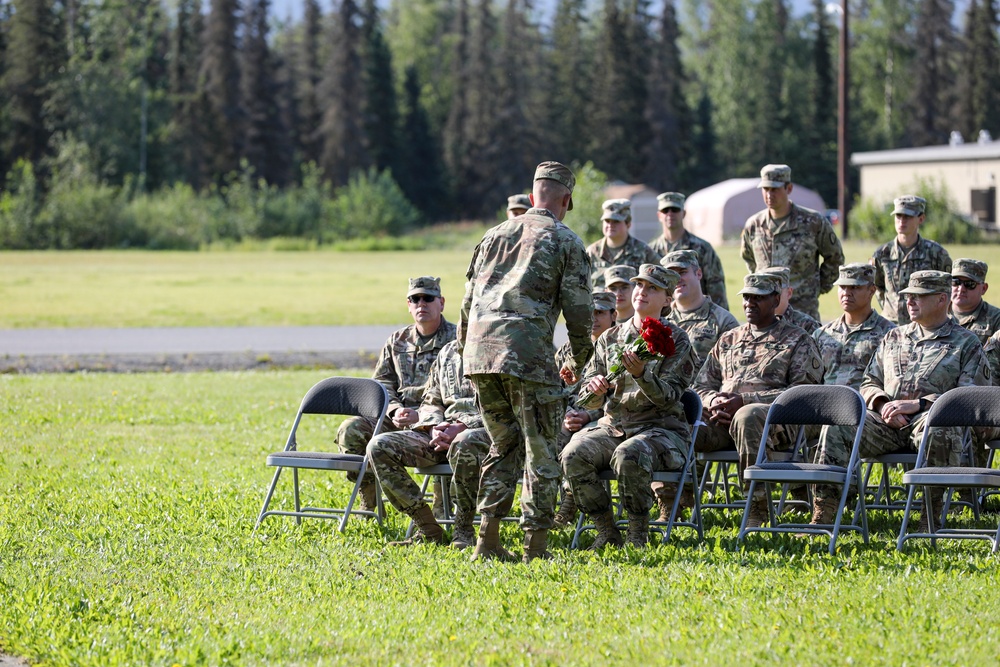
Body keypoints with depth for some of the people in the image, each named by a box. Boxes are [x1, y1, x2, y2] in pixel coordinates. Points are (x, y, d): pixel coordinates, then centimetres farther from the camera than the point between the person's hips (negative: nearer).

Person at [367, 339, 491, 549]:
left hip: (484, 431, -6)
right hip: (444, 432, 6)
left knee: (464, 444, -44)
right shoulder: (448, 352, 18)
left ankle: (463, 530, -24)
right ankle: (428, 529, -14)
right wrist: (434, 427, -4)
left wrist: (464, 427, -20)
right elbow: (430, 402, 20)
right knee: (379, 446, -15)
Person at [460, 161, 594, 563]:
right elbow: (579, 311, 1)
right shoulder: (566, 242, 5)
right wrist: (579, 361, 16)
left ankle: (488, 540, 10)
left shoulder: (495, 236, 20)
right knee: (541, 453, 2)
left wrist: (467, 350, 31)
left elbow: (468, 301, 21)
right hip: (529, 355, -5)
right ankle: (535, 549, -1)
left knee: (505, 445, 17)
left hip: (480, 350, 5)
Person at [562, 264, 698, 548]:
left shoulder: (676, 340, 1)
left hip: (660, 429, -4)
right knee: (574, 455, -26)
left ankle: (639, 532, -20)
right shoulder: (610, 338, 12)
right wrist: (594, 387, -14)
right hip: (612, 426, 4)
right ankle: (606, 531, -13)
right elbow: (588, 400, 10)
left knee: (628, 455, -37)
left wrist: (640, 374, -28)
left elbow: (668, 397, -10)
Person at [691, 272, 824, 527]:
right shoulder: (728, 340, 28)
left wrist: (745, 400, -12)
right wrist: (714, 401, -3)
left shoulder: (797, 340, 11)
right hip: (721, 419, 5)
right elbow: (702, 385, 24)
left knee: (747, 416, -42)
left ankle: (757, 510, -38)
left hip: (776, 420, -5)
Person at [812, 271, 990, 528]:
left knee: (935, 430, -41)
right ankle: (823, 514, -24)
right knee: (837, 424, -22)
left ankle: (931, 517, -31)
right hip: (887, 423, 4)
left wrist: (917, 404, -13)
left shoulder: (966, 343, 10)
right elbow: (869, 383, 25)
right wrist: (883, 405, -1)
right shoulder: (894, 338, 26)